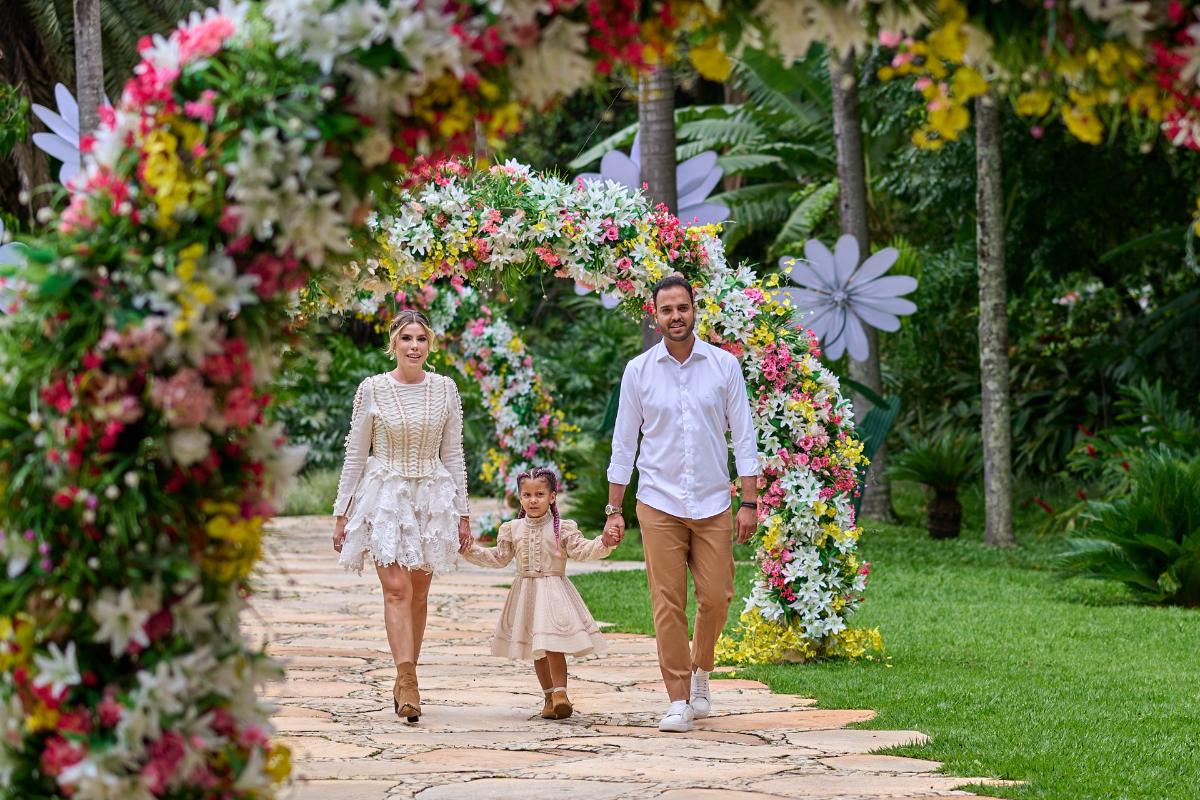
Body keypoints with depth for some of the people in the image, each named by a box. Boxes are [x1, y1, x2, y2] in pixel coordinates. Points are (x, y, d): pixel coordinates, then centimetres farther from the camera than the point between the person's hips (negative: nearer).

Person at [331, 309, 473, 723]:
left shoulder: (445, 389, 4)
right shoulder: (372, 389, -2)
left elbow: (454, 455, 9)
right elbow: (355, 454, 3)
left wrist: (462, 513, 8)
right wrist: (341, 512, 3)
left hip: (432, 497, 3)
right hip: (384, 495, -3)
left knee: (418, 593, 7)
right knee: (396, 589, -14)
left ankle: (404, 680, 19)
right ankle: (408, 683, -22)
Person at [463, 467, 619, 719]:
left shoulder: (562, 528, -4)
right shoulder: (512, 529, 7)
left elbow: (581, 550, -11)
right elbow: (499, 557, 14)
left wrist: (604, 544, -27)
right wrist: (469, 550, 7)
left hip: (554, 591, -4)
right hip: (526, 591, 4)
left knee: (554, 645, -15)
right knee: (536, 650, 9)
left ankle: (560, 692, -9)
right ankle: (549, 696, 18)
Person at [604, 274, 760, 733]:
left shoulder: (724, 366, 2)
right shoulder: (639, 371, 3)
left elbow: (743, 436, 5)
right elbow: (623, 443, 7)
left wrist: (750, 502, -1)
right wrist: (613, 510, 4)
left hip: (713, 504, 0)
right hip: (660, 505, 0)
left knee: (715, 598, -2)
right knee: (667, 604, -5)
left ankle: (700, 673, 25)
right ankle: (678, 700, 0)